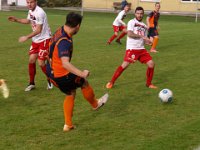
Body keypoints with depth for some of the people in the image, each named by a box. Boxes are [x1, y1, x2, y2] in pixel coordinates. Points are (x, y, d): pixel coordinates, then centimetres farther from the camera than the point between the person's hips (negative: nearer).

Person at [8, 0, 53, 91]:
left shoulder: (39, 13, -24)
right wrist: (16, 20, 14)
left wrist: (27, 37, -24)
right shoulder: (31, 11, 4)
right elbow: (28, 21, 25)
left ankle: (50, 80, 18)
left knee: (41, 63, -8)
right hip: (35, 40, 8)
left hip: (44, 40, -8)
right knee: (31, 60, 4)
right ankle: (31, 83, 17)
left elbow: (38, 30, -24)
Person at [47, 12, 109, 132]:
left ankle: (68, 124, 26)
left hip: (52, 71, 9)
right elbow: (65, 63, -41)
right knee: (84, 82, 13)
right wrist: (81, 73, -44)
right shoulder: (64, 41, -32)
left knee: (71, 93, 22)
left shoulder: (60, 31, -1)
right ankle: (95, 104, 40)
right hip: (60, 74, -9)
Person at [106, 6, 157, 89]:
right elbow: (129, 34, -16)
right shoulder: (131, 22, -1)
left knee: (151, 64, -2)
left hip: (141, 49, 6)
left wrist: (147, 42, -1)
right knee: (125, 65, -16)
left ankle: (149, 83, 15)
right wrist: (142, 36, -19)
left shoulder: (144, 26, 18)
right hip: (132, 48, -6)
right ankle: (111, 82, -2)